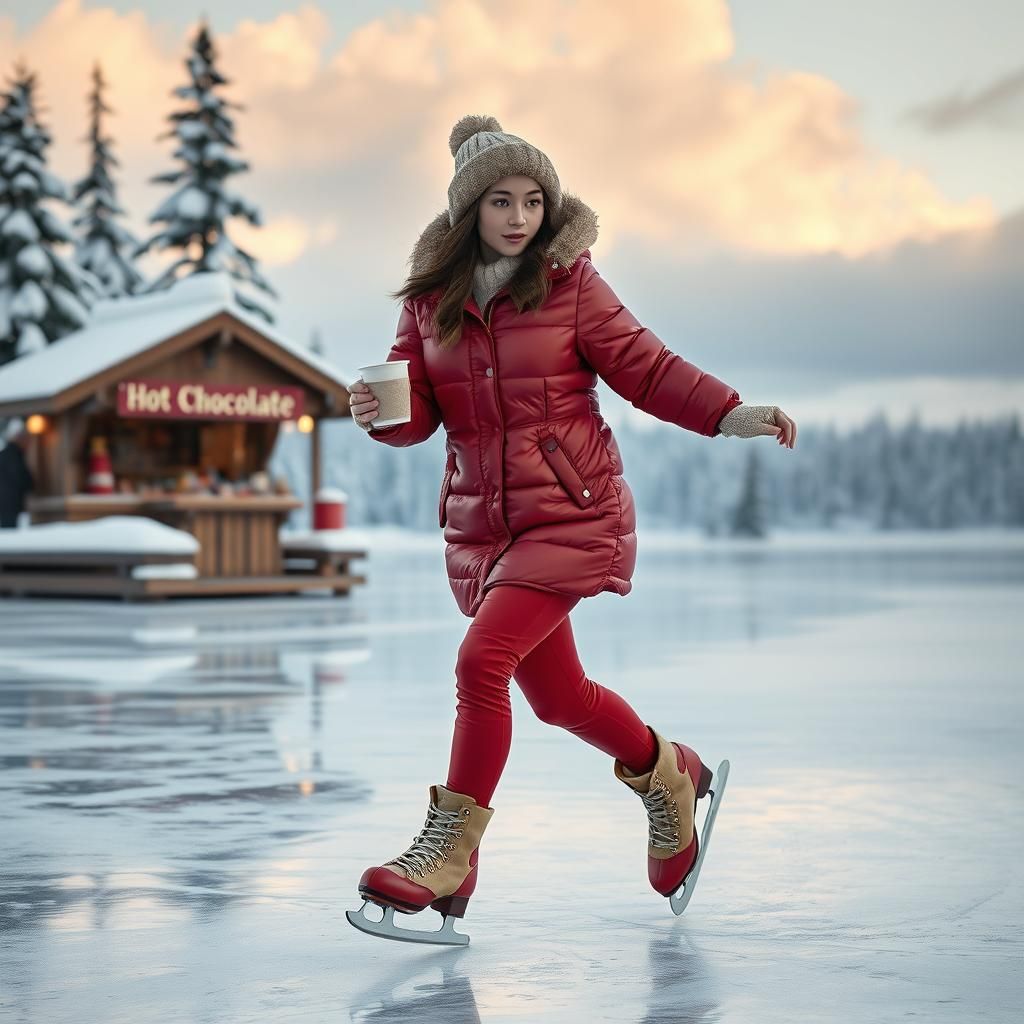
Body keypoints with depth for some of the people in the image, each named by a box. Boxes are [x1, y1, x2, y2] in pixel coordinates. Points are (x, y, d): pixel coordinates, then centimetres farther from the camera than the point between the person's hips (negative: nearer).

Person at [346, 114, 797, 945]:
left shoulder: (570, 282, -6)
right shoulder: (431, 295, 4)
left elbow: (644, 366, -3)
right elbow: (420, 407, 4)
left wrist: (731, 415, -14)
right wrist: (381, 412, -18)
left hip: (571, 512, -5)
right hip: (480, 522, 5)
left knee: (482, 662, -20)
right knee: (557, 696, 15)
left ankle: (450, 853, -7)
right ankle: (669, 775, 43)